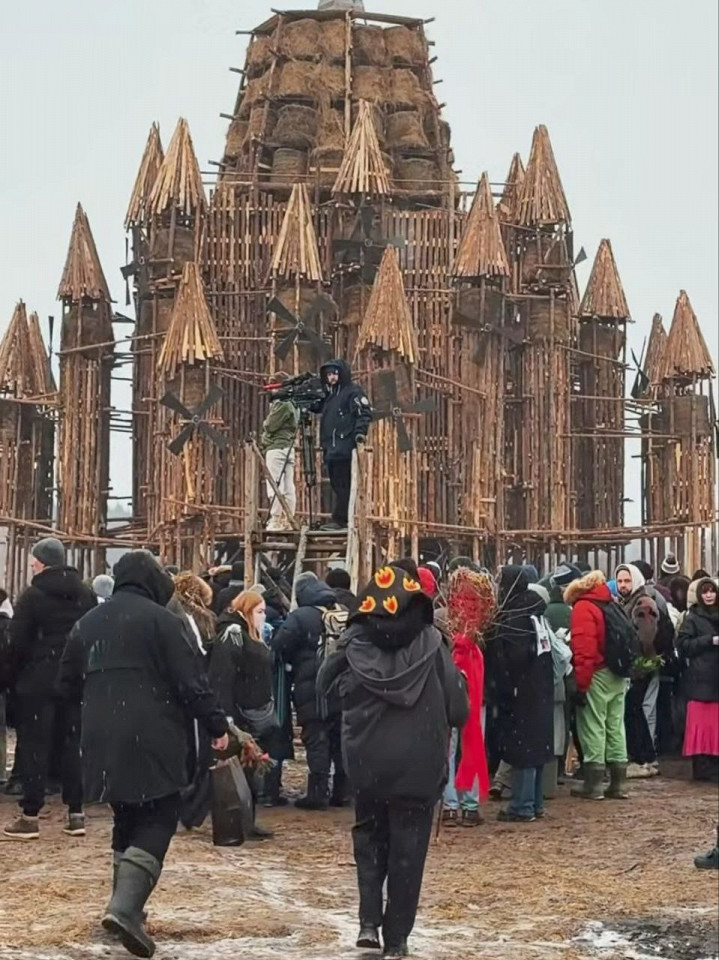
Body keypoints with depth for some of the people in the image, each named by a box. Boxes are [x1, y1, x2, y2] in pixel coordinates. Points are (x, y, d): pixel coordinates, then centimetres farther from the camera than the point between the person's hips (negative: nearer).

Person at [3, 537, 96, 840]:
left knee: (34, 746, 0)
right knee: (72, 744, 10)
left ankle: (30, 816, 0)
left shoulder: (32, 596, -10)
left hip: (39, 679, -4)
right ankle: (76, 813, 10)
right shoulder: (86, 596, 5)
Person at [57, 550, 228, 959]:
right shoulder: (161, 619, -7)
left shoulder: (88, 623, 13)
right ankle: (125, 907, -18)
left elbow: (68, 685, 20)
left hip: (103, 742, 6)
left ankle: (127, 906, 20)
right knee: (157, 822, -2)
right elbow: (192, 682, -11)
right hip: (153, 741, -6)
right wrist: (217, 725, -2)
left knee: (127, 822, 19)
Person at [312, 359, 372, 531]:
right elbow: (316, 407, 29)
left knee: (342, 484, -10)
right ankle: (341, 519, 14)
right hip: (330, 447, 9)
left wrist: (360, 431, -25)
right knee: (336, 484, 10)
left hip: (343, 447, -9)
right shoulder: (329, 393, 21)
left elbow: (365, 413, -12)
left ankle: (339, 519, -12)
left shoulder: (353, 391, -4)